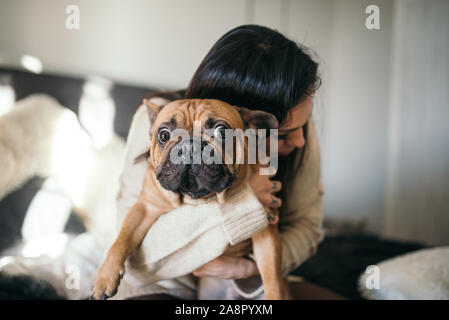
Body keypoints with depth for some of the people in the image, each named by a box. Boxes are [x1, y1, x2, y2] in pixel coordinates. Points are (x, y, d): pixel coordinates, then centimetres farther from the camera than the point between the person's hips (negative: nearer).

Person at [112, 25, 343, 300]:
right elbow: (137, 254, -28)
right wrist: (240, 203, -38)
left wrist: (249, 267, -25)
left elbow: (306, 225, -5)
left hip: (246, 286, 4)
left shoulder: (296, 121, -14)